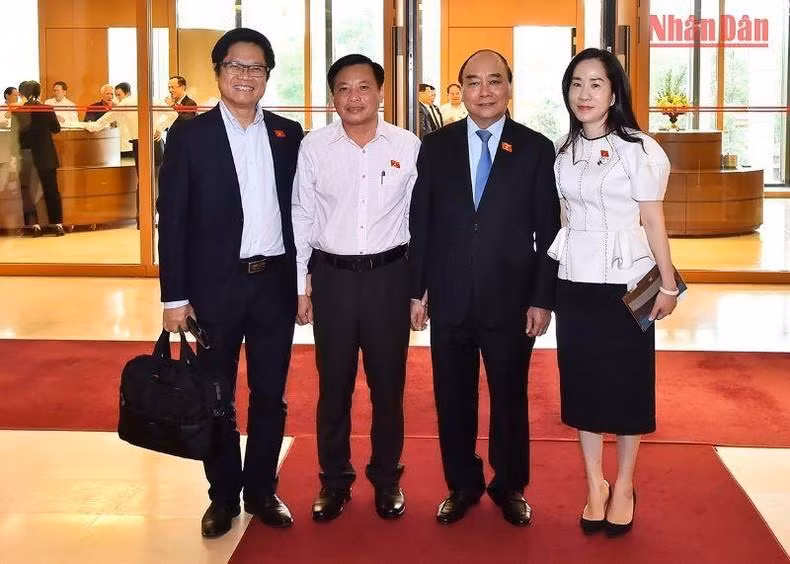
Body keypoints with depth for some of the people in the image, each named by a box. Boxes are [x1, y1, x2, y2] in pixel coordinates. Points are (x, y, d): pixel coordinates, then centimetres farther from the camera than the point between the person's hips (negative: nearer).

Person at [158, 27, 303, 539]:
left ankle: (262, 491, 27)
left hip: (276, 282, 2)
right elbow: (173, 221, -4)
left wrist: (304, 277, 5)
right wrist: (175, 296, -8)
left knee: (271, 396, 11)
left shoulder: (289, 134, 5)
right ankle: (224, 496, 25)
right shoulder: (190, 136, -3)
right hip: (216, 285, -2)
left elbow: (299, 209, 9)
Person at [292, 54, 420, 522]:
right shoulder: (314, 147, -1)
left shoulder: (408, 146, -2)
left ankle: (387, 477, 28)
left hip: (389, 275, 0)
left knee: (388, 382, 10)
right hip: (332, 276, 0)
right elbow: (302, 219, 3)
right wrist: (302, 285, 2)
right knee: (334, 383, 10)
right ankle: (334, 480, 25)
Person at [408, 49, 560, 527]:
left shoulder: (537, 149, -2)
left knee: (510, 398, 11)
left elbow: (549, 232, -2)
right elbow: (420, 224, 5)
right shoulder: (435, 147, 3)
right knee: (453, 399, 12)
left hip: (510, 301, -1)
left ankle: (510, 486, 30)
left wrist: (543, 299, -6)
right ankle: (462, 484, 30)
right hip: (449, 301, 2)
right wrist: (416, 290, 2)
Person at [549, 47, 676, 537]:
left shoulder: (638, 149, -8)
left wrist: (668, 285, -5)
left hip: (625, 284, -4)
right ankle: (594, 485, 24)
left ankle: (624, 487, 22)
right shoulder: (563, 150, 5)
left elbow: (653, 222, -6)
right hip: (575, 283, 4)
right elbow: (568, 216, 10)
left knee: (627, 385, 7)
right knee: (582, 384, 10)